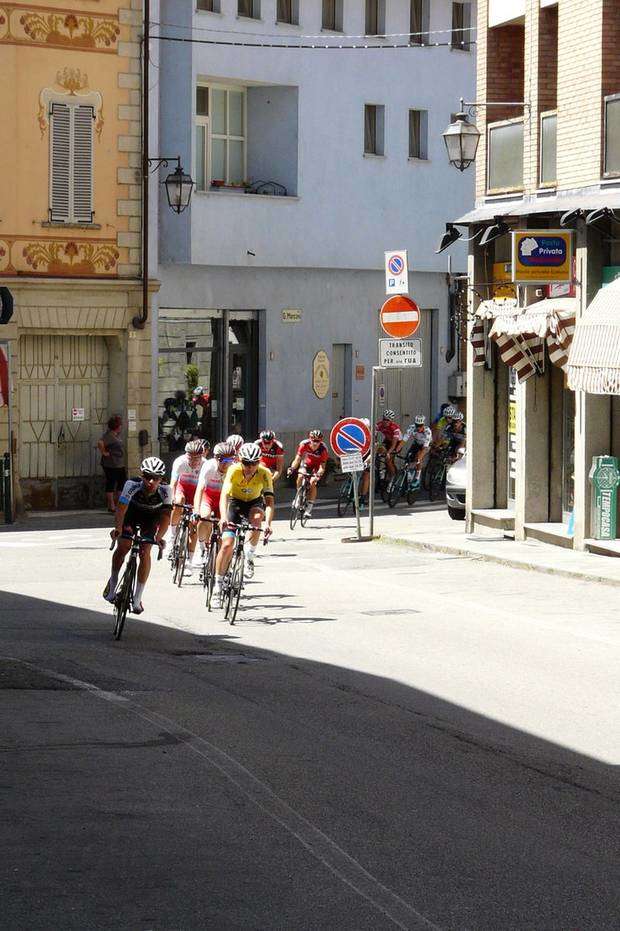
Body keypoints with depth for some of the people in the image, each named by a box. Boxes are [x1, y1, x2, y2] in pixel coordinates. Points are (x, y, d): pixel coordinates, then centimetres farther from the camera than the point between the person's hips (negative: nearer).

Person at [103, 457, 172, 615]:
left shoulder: (165, 491, -34)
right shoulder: (132, 485, -37)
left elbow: (166, 516, -33)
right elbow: (121, 508, -41)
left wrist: (159, 536, -48)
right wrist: (118, 528, -57)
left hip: (151, 517, 0)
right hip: (131, 512, 0)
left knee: (145, 552, -11)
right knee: (123, 547, -13)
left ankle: (137, 598, -2)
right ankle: (112, 583, 14)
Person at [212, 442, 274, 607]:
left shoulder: (264, 474, -26)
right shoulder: (234, 471, -28)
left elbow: (269, 502, -31)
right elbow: (224, 496, -38)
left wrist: (268, 524, -48)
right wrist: (224, 518, -54)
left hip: (254, 502, 1)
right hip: (235, 502, -1)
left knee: (257, 517, -36)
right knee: (227, 544, -14)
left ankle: (249, 557, -15)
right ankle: (218, 585, 0)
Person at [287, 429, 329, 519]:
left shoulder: (323, 449, -30)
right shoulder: (304, 444, -27)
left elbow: (322, 466, -30)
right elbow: (297, 459, -23)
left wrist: (318, 475, -48)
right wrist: (292, 468, -40)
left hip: (317, 466, -2)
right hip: (306, 463, 2)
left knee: (312, 483, -22)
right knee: (300, 477, -25)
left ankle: (309, 509, -15)